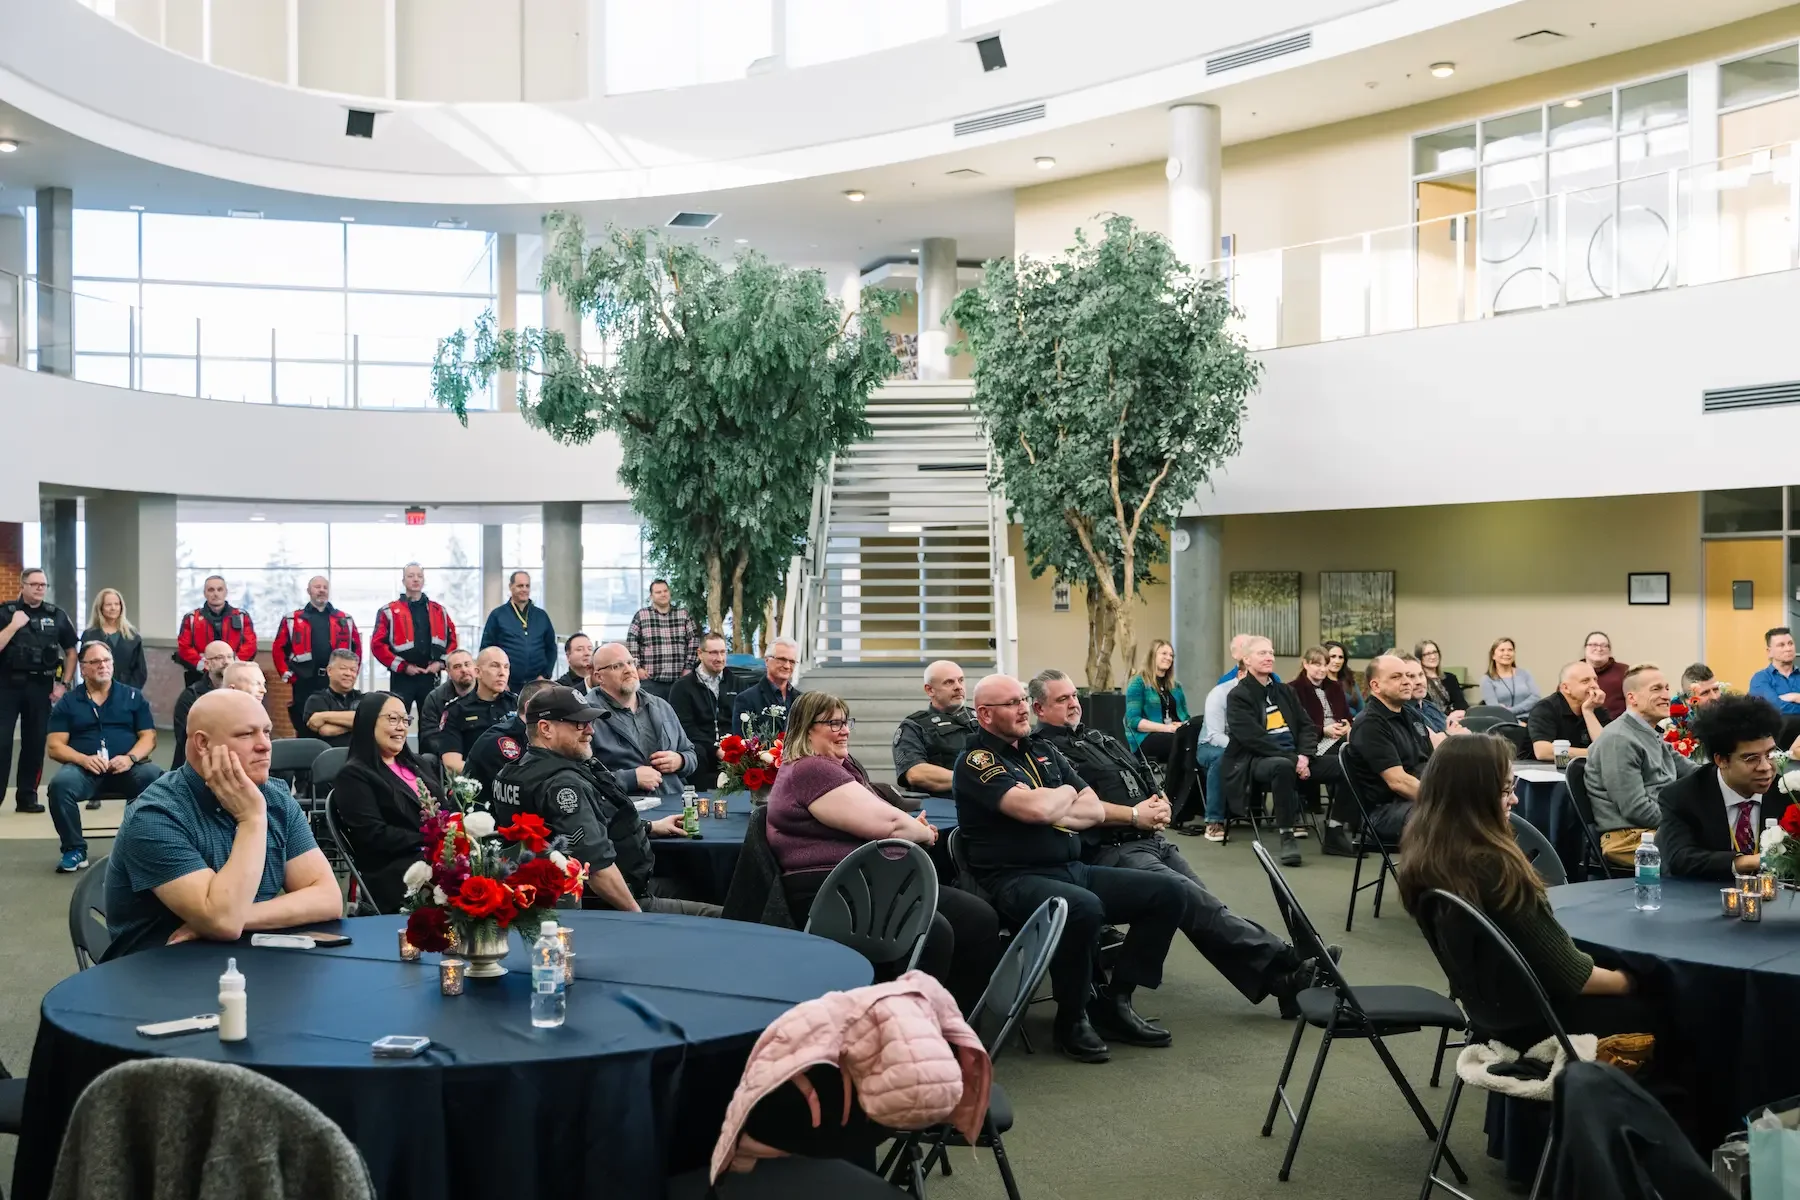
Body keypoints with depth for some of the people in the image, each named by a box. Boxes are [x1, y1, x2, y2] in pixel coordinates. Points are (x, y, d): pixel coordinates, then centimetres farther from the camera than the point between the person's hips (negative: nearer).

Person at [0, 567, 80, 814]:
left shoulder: (57, 615, 6)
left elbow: (71, 651, 13)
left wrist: (63, 684, 6)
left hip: (40, 686, 2)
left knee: (35, 742, 6)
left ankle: (27, 796, 15)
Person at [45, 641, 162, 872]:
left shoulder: (133, 696, 14)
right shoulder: (67, 702, 12)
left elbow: (149, 737, 8)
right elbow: (55, 747, 5)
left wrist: (129, 758, -13)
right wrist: (83, 759, -15)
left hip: (127, 766, 0)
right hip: (83, 767, 0)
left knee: (157, 778, -33)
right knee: (60, 784, -34)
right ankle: (75, 849, -15)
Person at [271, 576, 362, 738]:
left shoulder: (345, 619, 12)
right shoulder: (292, 619, 7)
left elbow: (356, 648, 13)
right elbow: (278, 649, 6)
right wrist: (287, 674, -1)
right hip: (305, 682, -1)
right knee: (304, 728, 3)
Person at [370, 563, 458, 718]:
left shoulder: (438, 611, 11)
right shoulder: (389, 611, 1)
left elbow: (452, 639, 13)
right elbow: (377, 644, -5)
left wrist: (441, 662, -3)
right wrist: (403, 666, -10)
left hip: (431, 676, 3)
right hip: (402, 677, -3)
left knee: (432, 723, 8)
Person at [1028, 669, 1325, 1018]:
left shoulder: (1098, 739, 26)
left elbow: (1148, 781, 25)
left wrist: (1160, 805, 2)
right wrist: (1135, 815, -11)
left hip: (1153, 839, 8)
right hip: (1112, 850, -8)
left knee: (1203, 906, -9)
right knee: (1194, 900, -25)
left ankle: (1277, 979, -20)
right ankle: (1285, 968, -29)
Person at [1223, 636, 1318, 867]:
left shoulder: (1285, 691, 19)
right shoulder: (1238, 697, -1)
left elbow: (1306, 726, 12)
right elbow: (1254, 738, -13)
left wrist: (1304, 756, -9)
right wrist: (1293, 759, -20)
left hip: (1293, 757, 6)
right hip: (1254, 761, -6)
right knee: (1283, 766, -39)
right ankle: (1287, 836, -30)